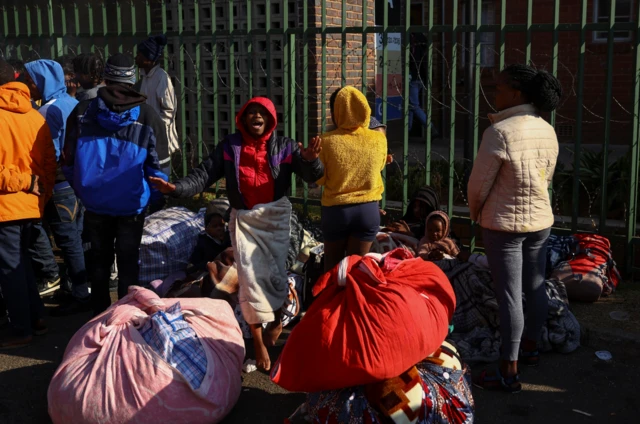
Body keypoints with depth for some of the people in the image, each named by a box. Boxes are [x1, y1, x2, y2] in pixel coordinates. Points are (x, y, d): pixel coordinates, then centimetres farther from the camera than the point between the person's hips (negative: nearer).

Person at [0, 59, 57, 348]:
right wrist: (42, 192, 12)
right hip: (32, 205, 7)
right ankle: (36, 318, 26)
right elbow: (49, 163, 8)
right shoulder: (36, 117, 5)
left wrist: (24, 182, -10)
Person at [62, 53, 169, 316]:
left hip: (94, 203, 2)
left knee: (100, 262, 16)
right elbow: (158, 163, -5)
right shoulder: (146, 116, -8)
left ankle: (100, 316, 26)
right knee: (128, 264, 10)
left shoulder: (82, 112, -3)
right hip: (131, 205, -2)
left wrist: (82, 191, 16)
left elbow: (69, 159, 3)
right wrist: (153, 195, 8)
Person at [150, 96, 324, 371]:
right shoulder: (230, 146, 3)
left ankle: (277, 319, 29)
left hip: (276, 216, 0)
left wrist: (310, 160, -32)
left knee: (274, 273, -3)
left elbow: (313, 176, -9)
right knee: (250, 276, -5)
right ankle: (258, 342, 7)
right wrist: (176, 188, -19)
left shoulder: (284, 147, 0)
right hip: (244, 219, 1)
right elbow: (204, 175, -2)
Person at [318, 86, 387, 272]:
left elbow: (319, 179, -3)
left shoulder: (328, 141, -13)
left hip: (336, 210, -1)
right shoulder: (379, 139, -7)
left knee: (332, 265, 18)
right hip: (368, 209, 1)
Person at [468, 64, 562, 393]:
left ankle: (509, 371, 5)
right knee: (535, 288, 18)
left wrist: (475, 213, 3)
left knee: (509, 295, -2)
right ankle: (530, 348, 35)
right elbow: (546, 178, 9)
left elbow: (479, 183, -15)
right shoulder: (547, 131, 1)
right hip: (540, 220, 7)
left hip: (504, 224, -7)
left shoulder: (500, 132, -21)